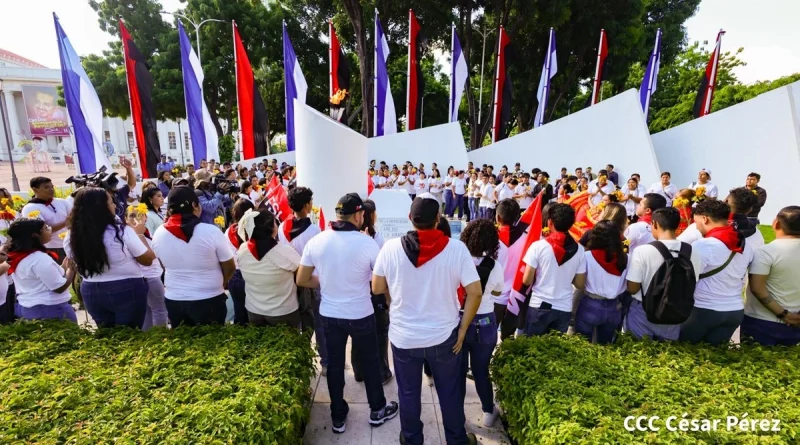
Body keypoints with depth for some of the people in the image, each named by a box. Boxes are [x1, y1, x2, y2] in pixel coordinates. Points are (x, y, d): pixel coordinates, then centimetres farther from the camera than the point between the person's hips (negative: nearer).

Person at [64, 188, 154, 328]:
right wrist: (139, 234, 5)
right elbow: (148, 259, -9)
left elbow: (78, 263, 12)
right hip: (128, 291, -5)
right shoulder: (122, 231, -19)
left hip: (91, 292, 5)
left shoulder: (71, 237, -5)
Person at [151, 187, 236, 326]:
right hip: (209, 300, -3)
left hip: (174, 300, 4)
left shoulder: (158, 234, -7)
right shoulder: (211, 231, -20)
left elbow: (165, 266, 8)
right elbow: (230, 268, -9)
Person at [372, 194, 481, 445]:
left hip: (404, 336, 0)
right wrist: (462, 330, -2)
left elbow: (377, 288, -4)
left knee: (408, 394, 22)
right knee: (450, 392, 22)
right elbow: (475, 293, -13)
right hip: (444, 335, 0)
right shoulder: (456, 248, -15)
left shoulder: (391, 247, -15)